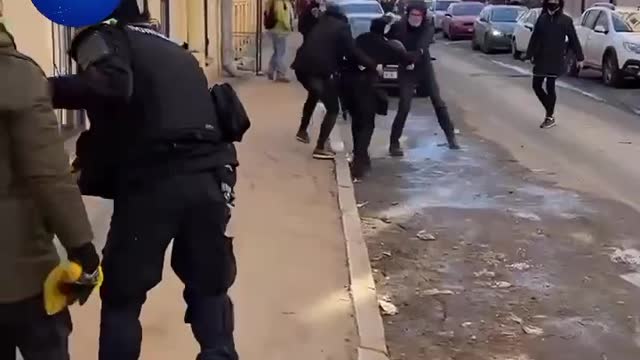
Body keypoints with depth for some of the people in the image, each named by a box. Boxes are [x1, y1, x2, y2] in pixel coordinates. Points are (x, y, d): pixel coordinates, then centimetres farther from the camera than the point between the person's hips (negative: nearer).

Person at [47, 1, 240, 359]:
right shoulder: (176, 52, 28)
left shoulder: (105, 37, 7)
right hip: (209, 178, 6)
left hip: (154, 183, -6)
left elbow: (111, 87, -15)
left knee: (122, 295, 10)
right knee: (210, 286, 20)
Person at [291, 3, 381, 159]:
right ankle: (320, 148, 1)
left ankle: (302, 131, 42)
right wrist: (373, 65, 2)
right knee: (333, 109, 6)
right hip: (320, 70, -7)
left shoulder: (322, 21, 23)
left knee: (314, 95, 37)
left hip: (302, 66, 7)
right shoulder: (342, 27, 2)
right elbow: (353, 52, -5)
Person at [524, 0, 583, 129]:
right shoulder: (542, 18, 6)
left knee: (550, 86, -5)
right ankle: (549, 110, 25)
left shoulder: (566, 20, -4)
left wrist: (579, 57, 0)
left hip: (555, 60, -4)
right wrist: (530, 55, 5)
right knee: (536, 86, 5)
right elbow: (534, 38, 9)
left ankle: (550, 117, 8)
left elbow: (574, 40, 0)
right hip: (540, 59, 4)